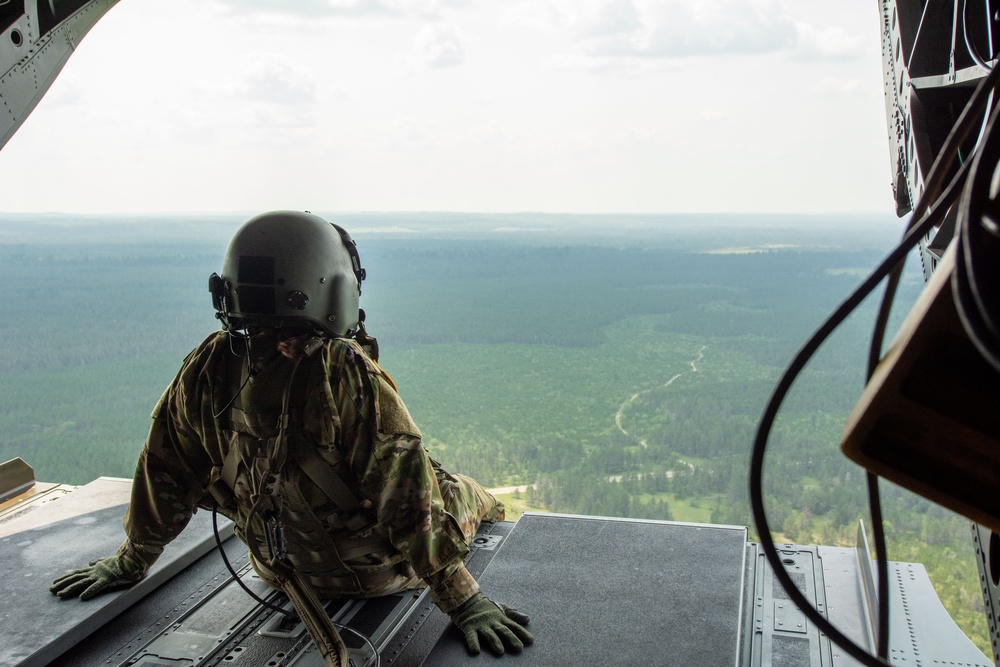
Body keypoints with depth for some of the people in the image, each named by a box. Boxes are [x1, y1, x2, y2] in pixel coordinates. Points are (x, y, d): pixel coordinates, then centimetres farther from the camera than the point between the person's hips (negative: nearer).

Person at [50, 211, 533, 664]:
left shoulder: (206, 371, -21)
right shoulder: (353, 380, -34)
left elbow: (167, 472, -7)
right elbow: (406, 495, -32)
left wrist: (131, 561, 8)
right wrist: (462, 601, -25)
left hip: (280, 571, 4)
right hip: (374, 574, -3)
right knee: (443, 497, 25)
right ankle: (483, 507, 55)